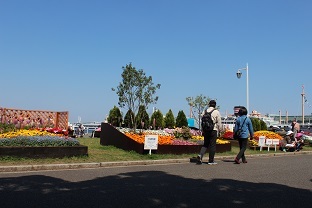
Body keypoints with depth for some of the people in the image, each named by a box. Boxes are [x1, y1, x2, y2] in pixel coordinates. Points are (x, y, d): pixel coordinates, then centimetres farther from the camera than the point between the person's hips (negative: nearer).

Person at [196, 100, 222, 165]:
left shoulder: (204, 111, 8)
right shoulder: (216, 112, -4)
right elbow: (219, 123, -4)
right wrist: (219, 130, 7)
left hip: (206, 130, 4)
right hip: (213, 130, -4)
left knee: (205, 144, 14)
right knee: (212, 145, 4)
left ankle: (200, 155, -10)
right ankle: (211, 161, 8)